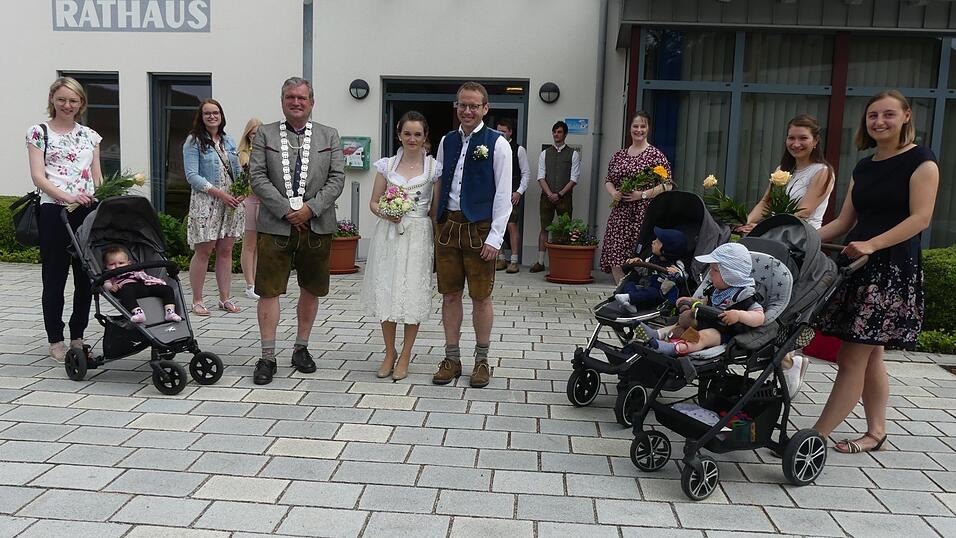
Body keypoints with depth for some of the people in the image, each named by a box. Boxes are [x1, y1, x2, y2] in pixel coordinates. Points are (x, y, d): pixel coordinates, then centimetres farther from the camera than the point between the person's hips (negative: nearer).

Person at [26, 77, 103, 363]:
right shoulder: (39, 132, 4)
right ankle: (56, 340, 13)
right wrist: (66, 196, -21)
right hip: (54, 211, -4)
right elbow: (38, 176, -6)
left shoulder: (90, 135, 15)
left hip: (88, 211, 4)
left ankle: (77, 336, 18)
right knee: (55, 278, 3)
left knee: (87, 277, 6)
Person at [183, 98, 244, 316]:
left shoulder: (229, 141, 14)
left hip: (231, 203, 5)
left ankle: (225, 298, 13)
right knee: (203, 251, -2)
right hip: (205, 203, -5)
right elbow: (192, 176, -10)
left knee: (225, 250, 7)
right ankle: (197, 300, 6)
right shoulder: (193, 141, -2)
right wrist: (220, 193, -18)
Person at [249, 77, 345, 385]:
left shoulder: (329, 136, 9)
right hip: (276, 225, -1)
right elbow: (257, 177, -2)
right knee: (269, 291, -2)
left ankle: (301, 349, 25)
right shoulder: (265, 134, 6)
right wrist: (286, 210, -12)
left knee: (311, 290, 10)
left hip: (317, 226, 2)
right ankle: (268, 357, 6)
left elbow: (337, 178, 2)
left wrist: (310, 208, -11)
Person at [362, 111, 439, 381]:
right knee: (385, 293, 4)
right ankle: (389, 353, 21)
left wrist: (438, 243, -5)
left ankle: (405, 356, 16)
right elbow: (374, 202, 10)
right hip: (388, 234, 2)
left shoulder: (434, 167, 1)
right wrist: (385, 213, -12)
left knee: (413, 295, 1)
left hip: (418, 235, -2)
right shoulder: (387, 165, 6)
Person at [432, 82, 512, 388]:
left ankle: (482, 360, 19)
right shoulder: (447, 142, 10)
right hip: (448, 225, 4)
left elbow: (503, 194, -6)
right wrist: (437, 224, 3)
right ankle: (452, 358, 20)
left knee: (481, 297, 4)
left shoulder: (497, 144, -4)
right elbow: (438, 182, 12)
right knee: (450, 295, 8)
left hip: (479, 227, -4)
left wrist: (495, 237, -12)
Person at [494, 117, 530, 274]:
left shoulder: (519, 150, 1)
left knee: (512, 225, -8)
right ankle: (501, 259, 15)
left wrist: (519, 192, -6)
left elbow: (526, 173, 2)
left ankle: (514, 261, -3)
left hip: (513, 194, -4)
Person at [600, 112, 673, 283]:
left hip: (644, 215, -5)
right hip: (620, 214, 5)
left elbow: (668, 185, -6)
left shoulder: (655, 155, -2)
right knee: (615, 256, 2)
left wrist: (642, 194, -15)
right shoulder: (619, 155, 13)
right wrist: (613, 193, -2)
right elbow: (608, 181, 20)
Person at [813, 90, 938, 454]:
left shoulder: (920, 161, -4)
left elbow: (920, 218, -14)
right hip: (858, 266, 7)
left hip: (893, 269, -7)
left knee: (854, 357, -8)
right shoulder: (863, 168, 16)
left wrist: (871, 244, -24)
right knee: (870, 356, 12)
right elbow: (845, 221, 18)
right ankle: (876, 432, 22)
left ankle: (816, 436, -6)